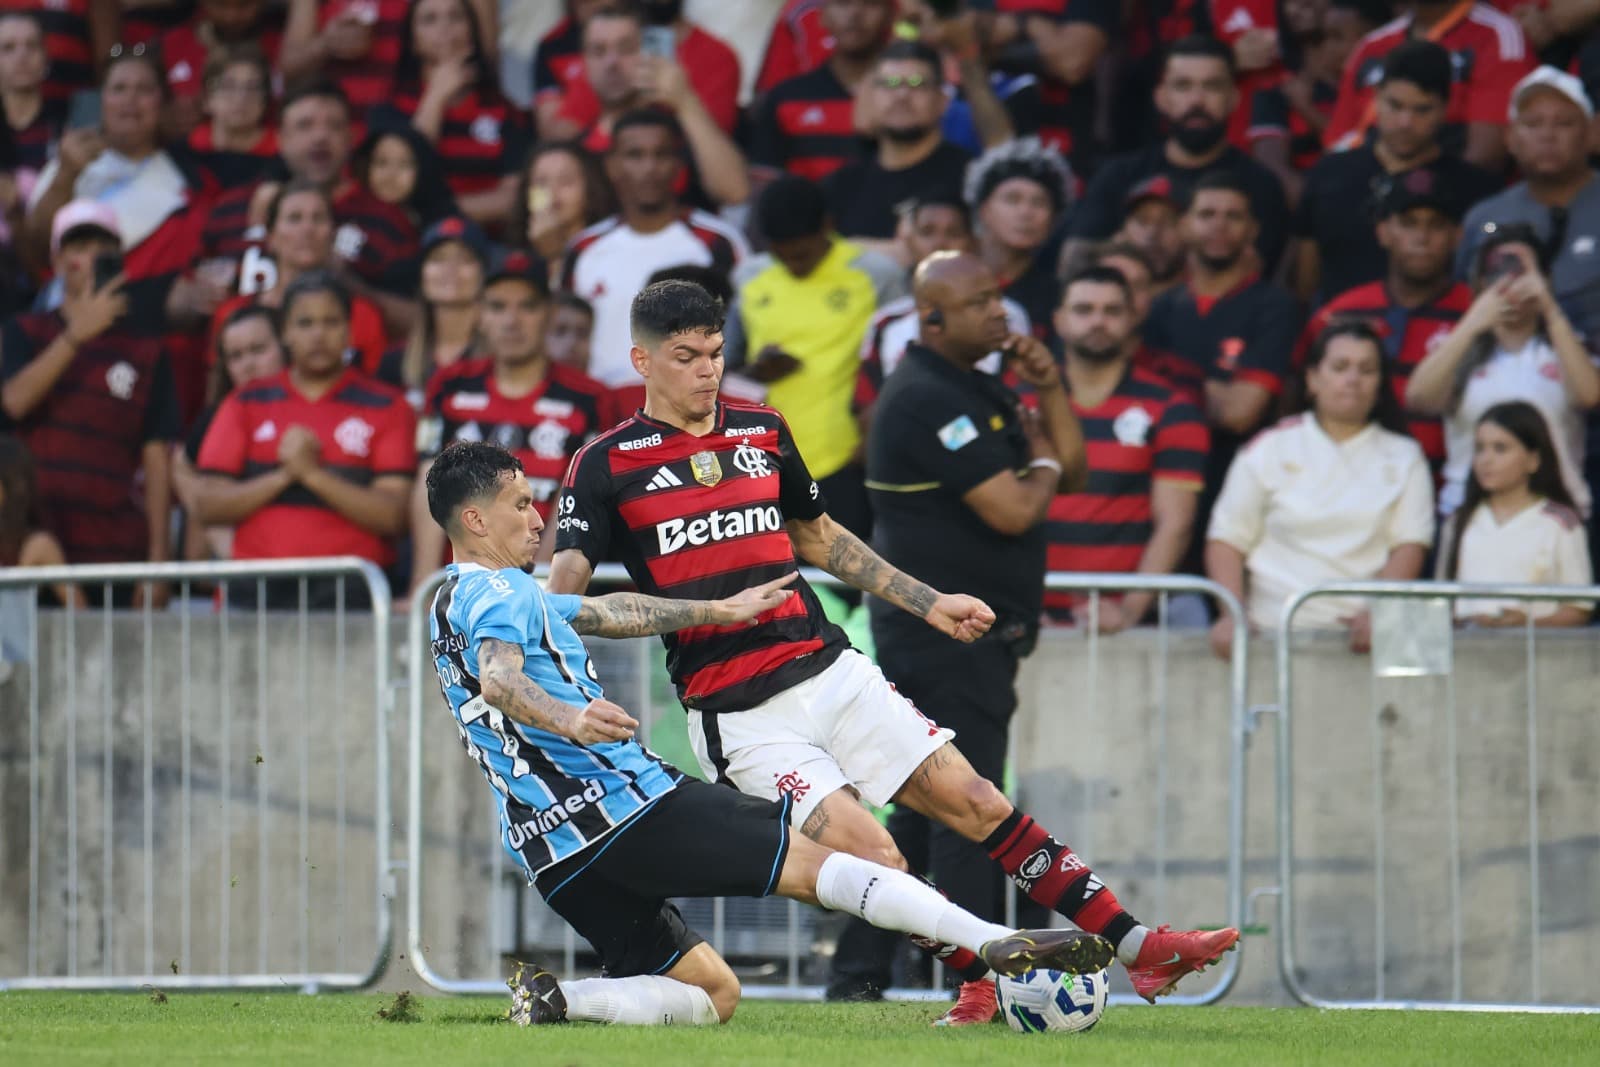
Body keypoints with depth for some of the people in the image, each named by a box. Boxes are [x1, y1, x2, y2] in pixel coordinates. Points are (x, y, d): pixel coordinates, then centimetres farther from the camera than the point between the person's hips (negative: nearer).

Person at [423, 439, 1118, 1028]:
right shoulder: (498, 593, -9)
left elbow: (607, 613, 30)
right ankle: (997, 943, -16)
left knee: (711, 996, 11)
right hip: (621, 802, -10)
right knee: (811, 864, -7)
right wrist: (567, 718, -50)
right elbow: (499, 681, -30)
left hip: (553, 858, 10)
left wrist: (720, 610, 35)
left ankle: (552, 999, -10)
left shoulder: (456, 603, 22)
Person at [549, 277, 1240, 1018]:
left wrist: (927, 603, 25)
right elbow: (561, 593, -9)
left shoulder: (761, 431, 12)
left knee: (978, 806, 1)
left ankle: (1138, 949, 5)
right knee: (871, 857, -19)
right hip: (739, 714, -5)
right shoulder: (607, 464, -3)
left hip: (830, 671, 5)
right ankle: (989, 985, -4)